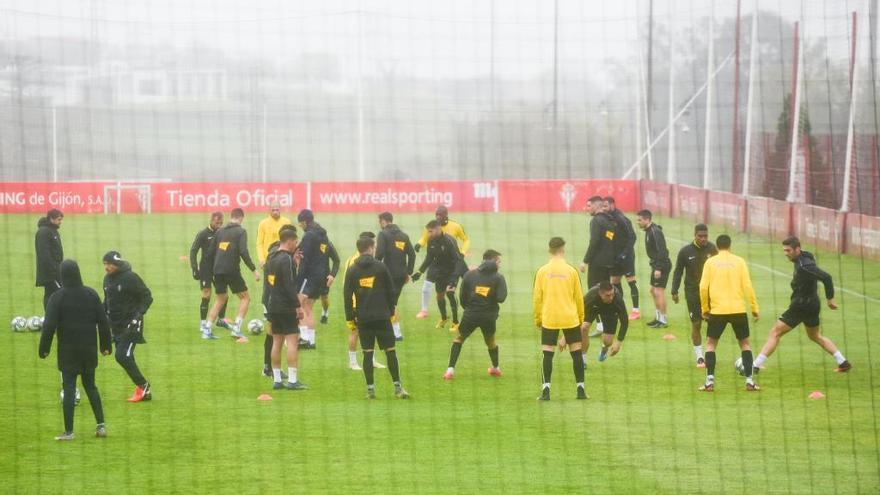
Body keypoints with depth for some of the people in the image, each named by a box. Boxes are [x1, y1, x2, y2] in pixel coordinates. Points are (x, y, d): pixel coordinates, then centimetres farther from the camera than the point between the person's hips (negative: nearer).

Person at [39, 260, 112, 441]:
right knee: (90, 386, 17)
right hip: (89, 348, 4)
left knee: (69, 388, 0)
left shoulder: (58, 297, -10)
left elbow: (49, 325, -13)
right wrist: (106, 345, 12)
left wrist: (44, 349, -5)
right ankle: (101, 424, 9)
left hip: (68, 350, -4)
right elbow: (103, 321, 4)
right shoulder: (91, 294, 2)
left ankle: (69, 431, -2)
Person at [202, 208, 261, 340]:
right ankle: (236, 328, -6)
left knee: (221, 299, 20)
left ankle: (207, 330, 11)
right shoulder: (240, 231, -4)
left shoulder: (220, 231, 13)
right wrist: (253, 270, -12)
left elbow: (211, 251, 14)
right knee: (245, 298, 8)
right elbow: (243, 252, -15)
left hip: (218, 270, 6)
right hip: (232, 270, -6)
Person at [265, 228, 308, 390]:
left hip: (273, 306, 9)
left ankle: (276, 380, 12)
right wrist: (298, 306, -17)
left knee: (277, 342, 11)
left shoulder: (272, 258, 12)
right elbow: (289, 285, -20)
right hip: (286, 308, -9)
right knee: (292, 341, -7)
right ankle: (292, 380, -11)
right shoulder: (287, 259, -15)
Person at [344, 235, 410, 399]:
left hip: (363, 318, 2)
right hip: (382, 317, -2)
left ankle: (370, 389, 3)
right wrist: (391, 311, 12)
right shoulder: (381, 267, -2)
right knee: (390, 351, 1)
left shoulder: (352, 271, 2)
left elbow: (347, 296, 2)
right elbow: (391, 292, 1)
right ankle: (397, 387, -2)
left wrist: (350, 318, 8)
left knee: (367, 353, 5)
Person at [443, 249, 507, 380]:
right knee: (491, 341, 26)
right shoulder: (498, 278, -6)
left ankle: (451, 369, 7)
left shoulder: (470, 275, 1)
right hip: (489, 316, -1)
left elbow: (462, 296, 3)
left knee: (459, 338, 18)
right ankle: (495, 368, 40)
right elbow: (501, 298, -16)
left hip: (471, 315, 1)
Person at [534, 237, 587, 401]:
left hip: (549, 320, 0)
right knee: (576, 353, 8)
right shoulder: (571, 271, -3)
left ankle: (546, 390, -6)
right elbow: (579, 297, 3)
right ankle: (580, 389, 7)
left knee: (548, 355, 2)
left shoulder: (542, 272, -2)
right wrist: (581, 318, 15)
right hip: (570, 319, 0)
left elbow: (537, 298, 1)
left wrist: (538, 319, 12)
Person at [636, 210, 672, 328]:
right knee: (653, 290, 16)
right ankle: (658, 317, 25)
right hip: (656, 265, 10)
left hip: (662, 265, -10)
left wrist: (658, 268, -25)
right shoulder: (649, 231, 12)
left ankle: (663, 320, -4)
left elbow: (661, 250, -23)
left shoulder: (655, 232, -19)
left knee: (659, 291, -9)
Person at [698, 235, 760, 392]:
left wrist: (705, 309, 8)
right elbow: (747, 286, -2)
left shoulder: (710, 262, 2)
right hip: (738, 309, 0)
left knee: (710, 343, 13)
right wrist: (755, 308, 4)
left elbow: (703, 287, -3)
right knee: (744, 343, 15)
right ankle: (749, 381, 5)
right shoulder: (739, 261, 2)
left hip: (717, 310, 0)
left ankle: (710, 381, 0)